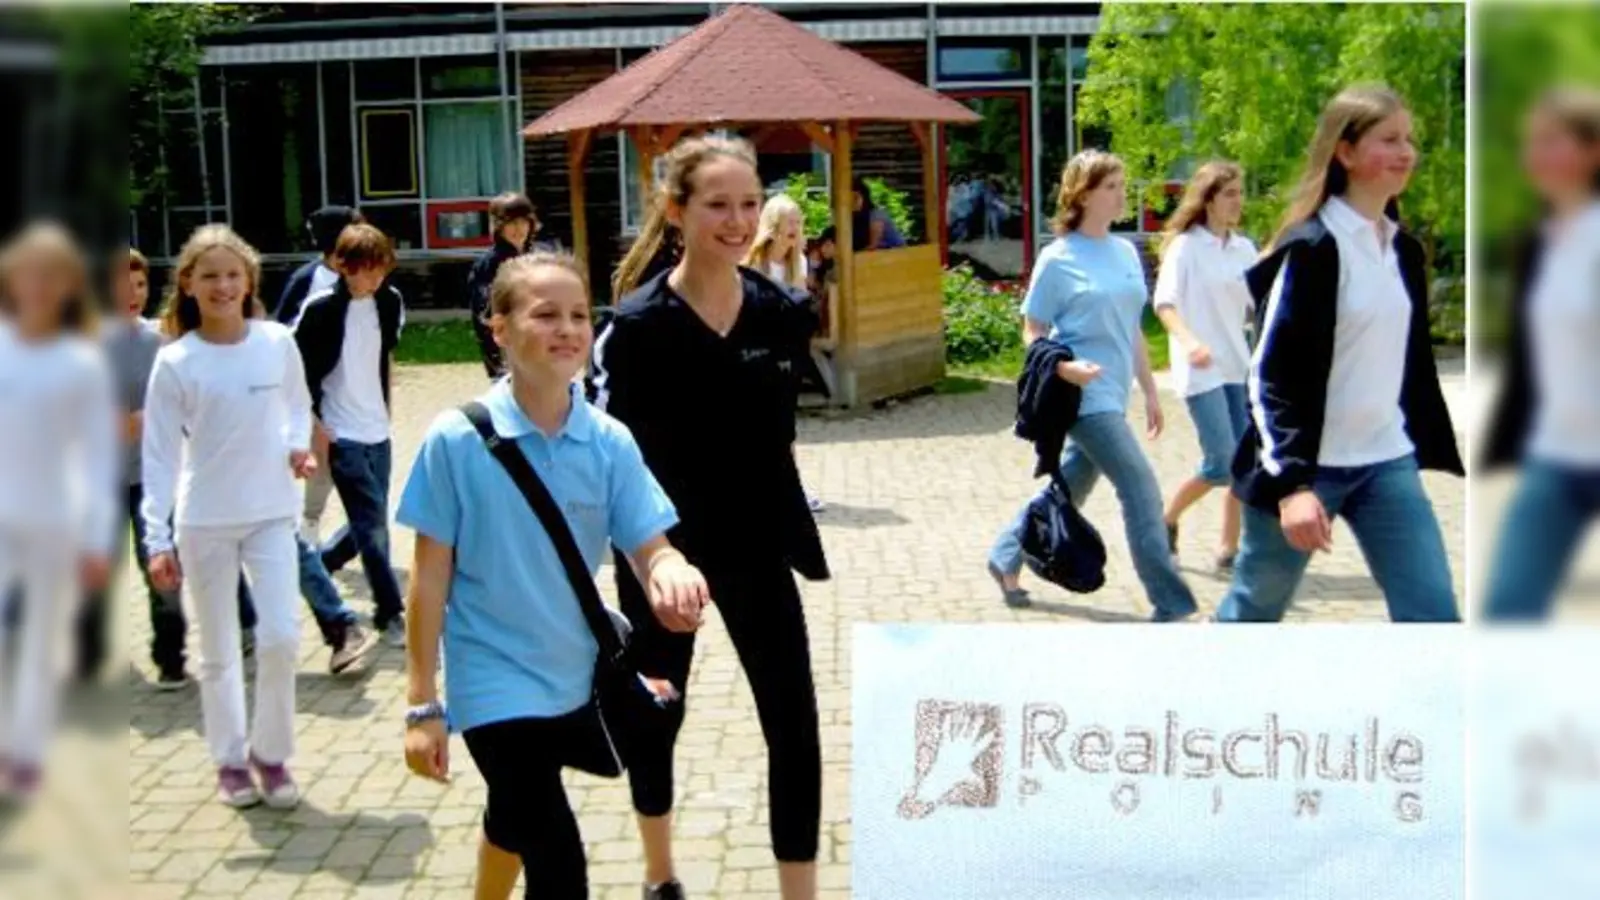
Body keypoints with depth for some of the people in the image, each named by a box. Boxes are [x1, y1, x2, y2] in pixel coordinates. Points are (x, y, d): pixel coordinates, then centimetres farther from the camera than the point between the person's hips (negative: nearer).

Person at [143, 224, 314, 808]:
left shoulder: (277, 342, -4)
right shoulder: (175, 362, -8)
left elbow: (298, 406, 14)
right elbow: (160, 455, -6)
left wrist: (298, 446, -8)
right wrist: (157, 539, -11)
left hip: (272, 512, 1)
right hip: (204, 522, -1)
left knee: (281, 638, -7)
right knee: (219, 651, 10)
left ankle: (272, 753, 14)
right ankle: (230, 759, 27)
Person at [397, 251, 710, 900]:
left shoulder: (609, 442, -7)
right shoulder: (457, 439, -14)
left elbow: (648, 547, -9)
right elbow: (431, 574, -9)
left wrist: (672, 574, -35)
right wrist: (422, 705, -8)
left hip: (573, 676, 4)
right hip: (495, 680, -4)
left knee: (517, 819, 26)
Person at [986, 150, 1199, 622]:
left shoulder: (1126, 252, 9)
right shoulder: (1058, 259, -10)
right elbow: (1032, 334, -7)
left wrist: (1149, 390, 17)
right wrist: (1064, 367, -25)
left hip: (1112, 396, 7)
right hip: (1083, 396, -7)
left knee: (1068, 489, 17)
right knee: (1142, 491, -12)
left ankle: (1005, 558, 37)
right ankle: (1172, 607, -6)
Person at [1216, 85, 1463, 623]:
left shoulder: (1403, 250, 10)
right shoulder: (1314, 246, -13)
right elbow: (1276, 374, -18)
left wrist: (1431, 449, 16)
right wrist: (1292, 481, -26)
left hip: (1387, 461, 7)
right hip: (1308, 463, -6)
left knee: (1433, 613, -4)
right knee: (1254, 609, 9)